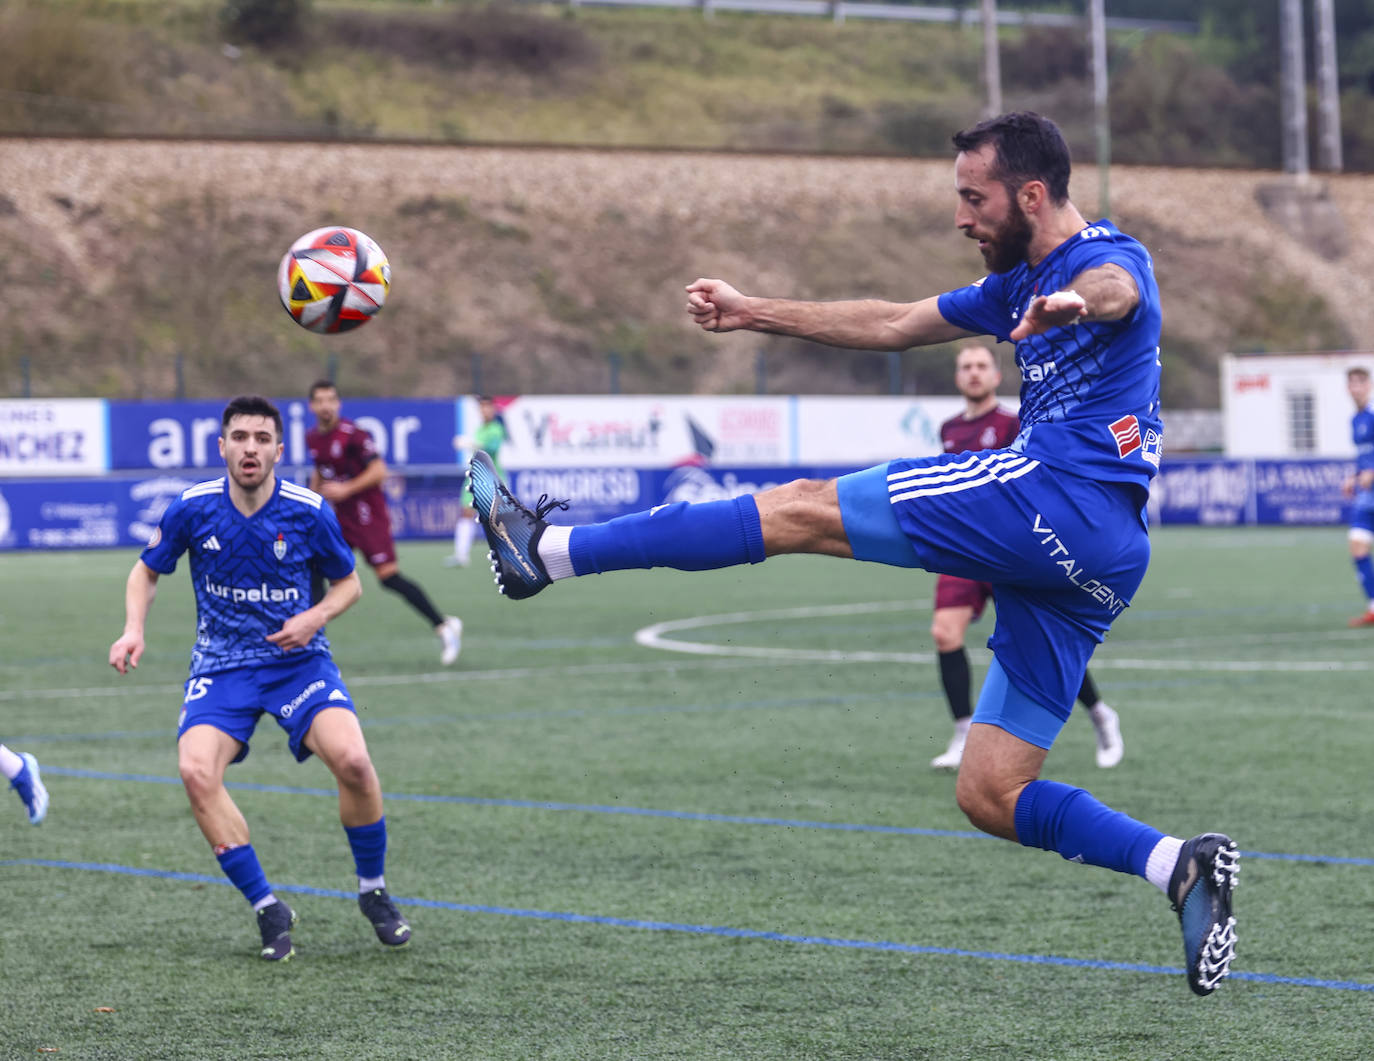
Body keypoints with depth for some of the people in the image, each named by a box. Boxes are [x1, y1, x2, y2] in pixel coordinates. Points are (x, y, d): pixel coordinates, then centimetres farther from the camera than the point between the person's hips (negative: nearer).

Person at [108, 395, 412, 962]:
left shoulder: (309, 512, -9)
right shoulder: (193, 508, -7)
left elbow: (348, 581, 7)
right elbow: (146, 571, 9)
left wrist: (316, 617, -13)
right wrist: (134, 630, -8)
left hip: (298, 658, -1)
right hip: (221, 665, 1)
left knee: (352, 759, -25)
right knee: (196, 771, -25)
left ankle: (374, 891, 1)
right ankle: (267, 909, -10)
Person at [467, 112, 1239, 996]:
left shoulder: (1112, 255, -1)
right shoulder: (1021, 284, 27)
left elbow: (1115, 289, -28)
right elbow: (894, 326, 37)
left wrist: (1072, 303, -51)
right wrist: (757, 313, 38)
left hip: (1063, 493, -10)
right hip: (1088, 567, 10)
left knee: (804, 509, -8)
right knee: (990, 795, 3)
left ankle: (550, 550, -10)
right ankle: (1180, 864, -9)